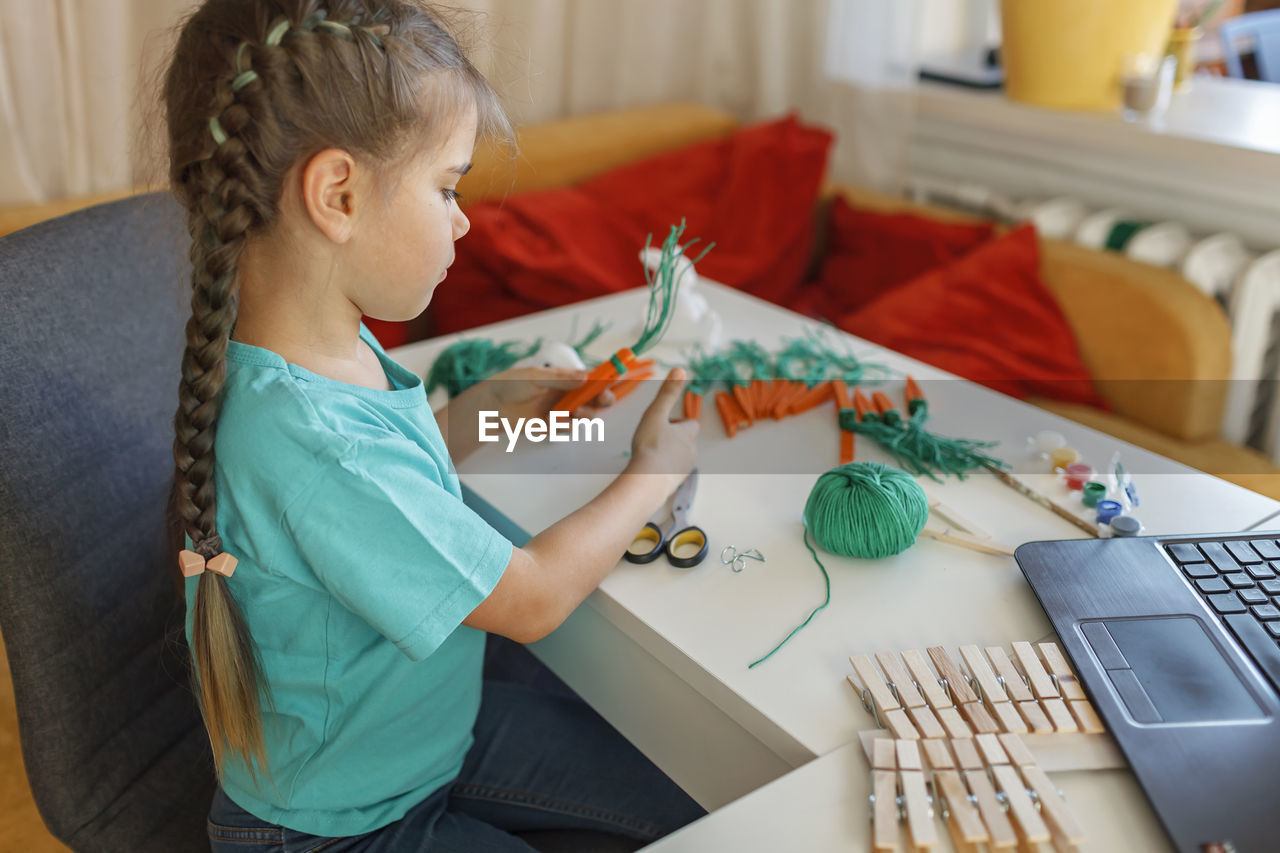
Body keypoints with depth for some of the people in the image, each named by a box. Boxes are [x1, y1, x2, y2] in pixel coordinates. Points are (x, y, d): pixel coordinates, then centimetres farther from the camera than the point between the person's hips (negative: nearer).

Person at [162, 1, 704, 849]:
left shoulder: (337, 349, -9)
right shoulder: (302, 441, -38)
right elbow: (532, 599, -26)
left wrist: (482, 405, 0)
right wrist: (654, 469, -12)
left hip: (445, 728, 8)